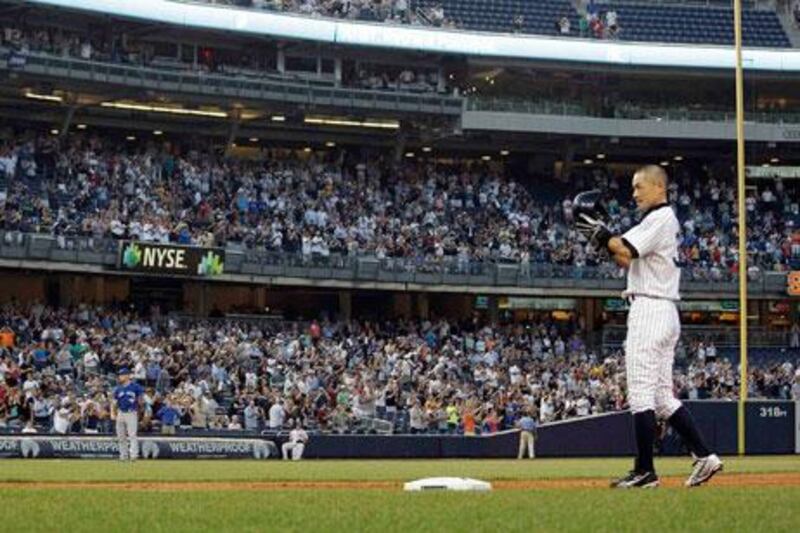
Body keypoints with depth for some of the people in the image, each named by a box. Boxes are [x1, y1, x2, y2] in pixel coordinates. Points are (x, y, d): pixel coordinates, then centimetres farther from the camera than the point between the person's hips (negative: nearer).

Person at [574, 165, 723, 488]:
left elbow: (625, 252, -19)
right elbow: (626, 260, 21)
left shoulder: (660, 218, -9)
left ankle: (645, 470, -9)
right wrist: (602, 236, 9)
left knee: (640, 392, -9)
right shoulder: (664, 220, 22)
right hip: (665, 314, 10)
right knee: (662, 396, 11)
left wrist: (600, 232, -6)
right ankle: (704, 457, 6)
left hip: (650, 310, -10)